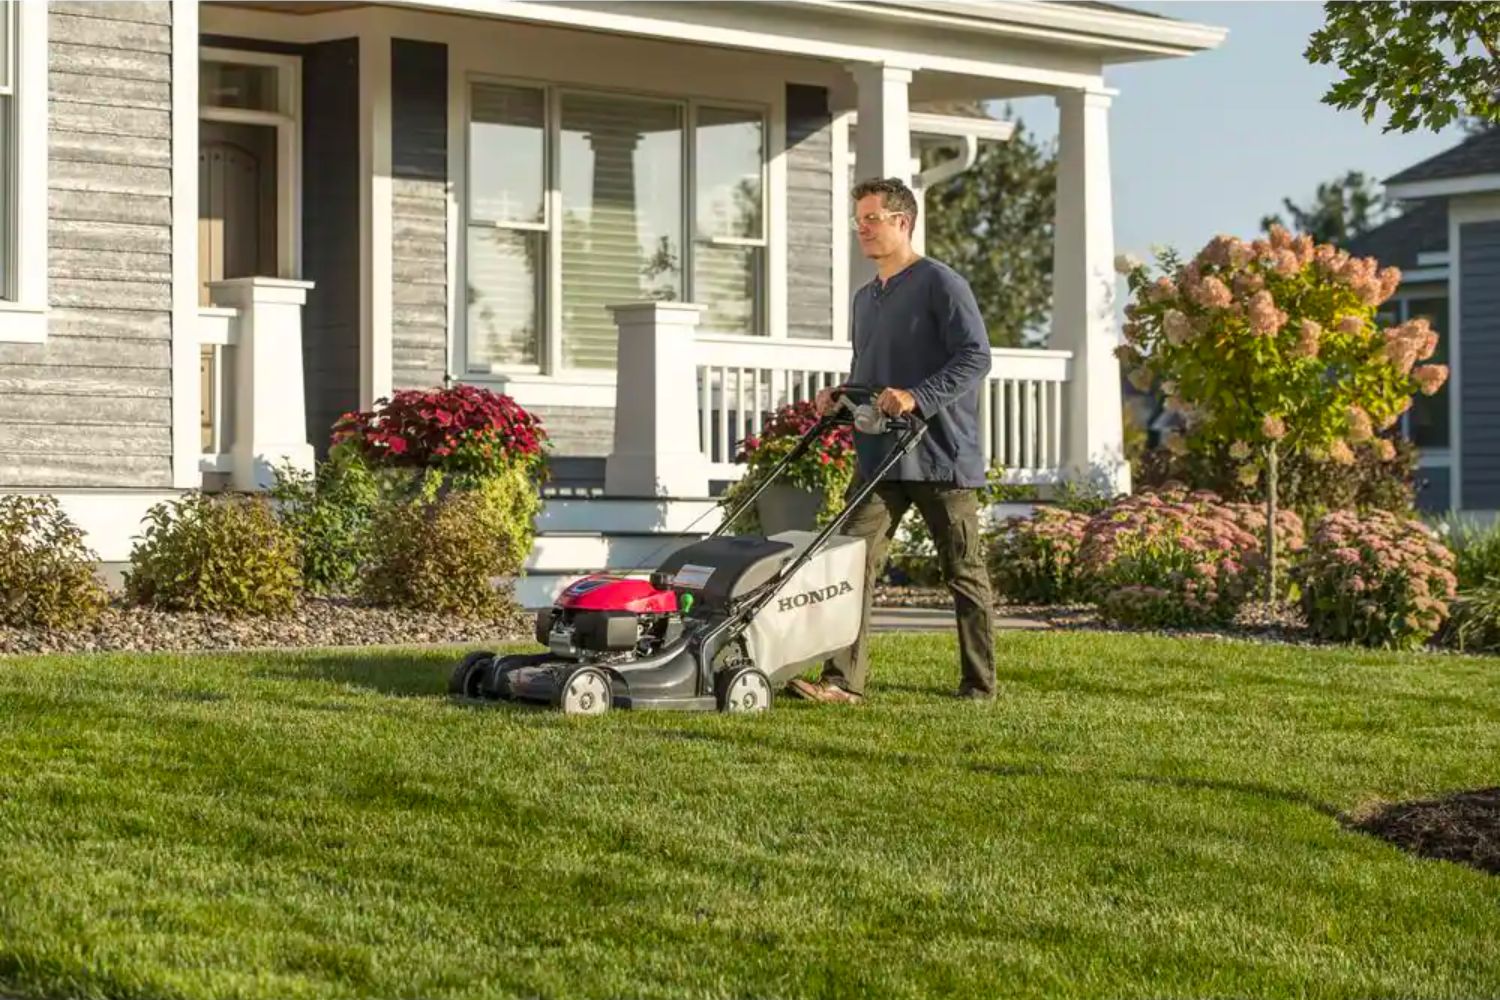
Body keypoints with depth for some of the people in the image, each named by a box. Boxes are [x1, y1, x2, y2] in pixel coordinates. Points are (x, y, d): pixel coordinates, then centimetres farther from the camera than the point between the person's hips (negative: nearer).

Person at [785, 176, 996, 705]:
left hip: (941, 458, -7)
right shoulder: (865, 299, 18)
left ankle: (979, 685, 14)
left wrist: (917, 397, -25)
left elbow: (975, 358, -16)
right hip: (878, 458, 7)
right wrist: (839, 398, 9)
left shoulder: (940, 284, -7)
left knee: (965, 573, 5)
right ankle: (843, 680, -13)